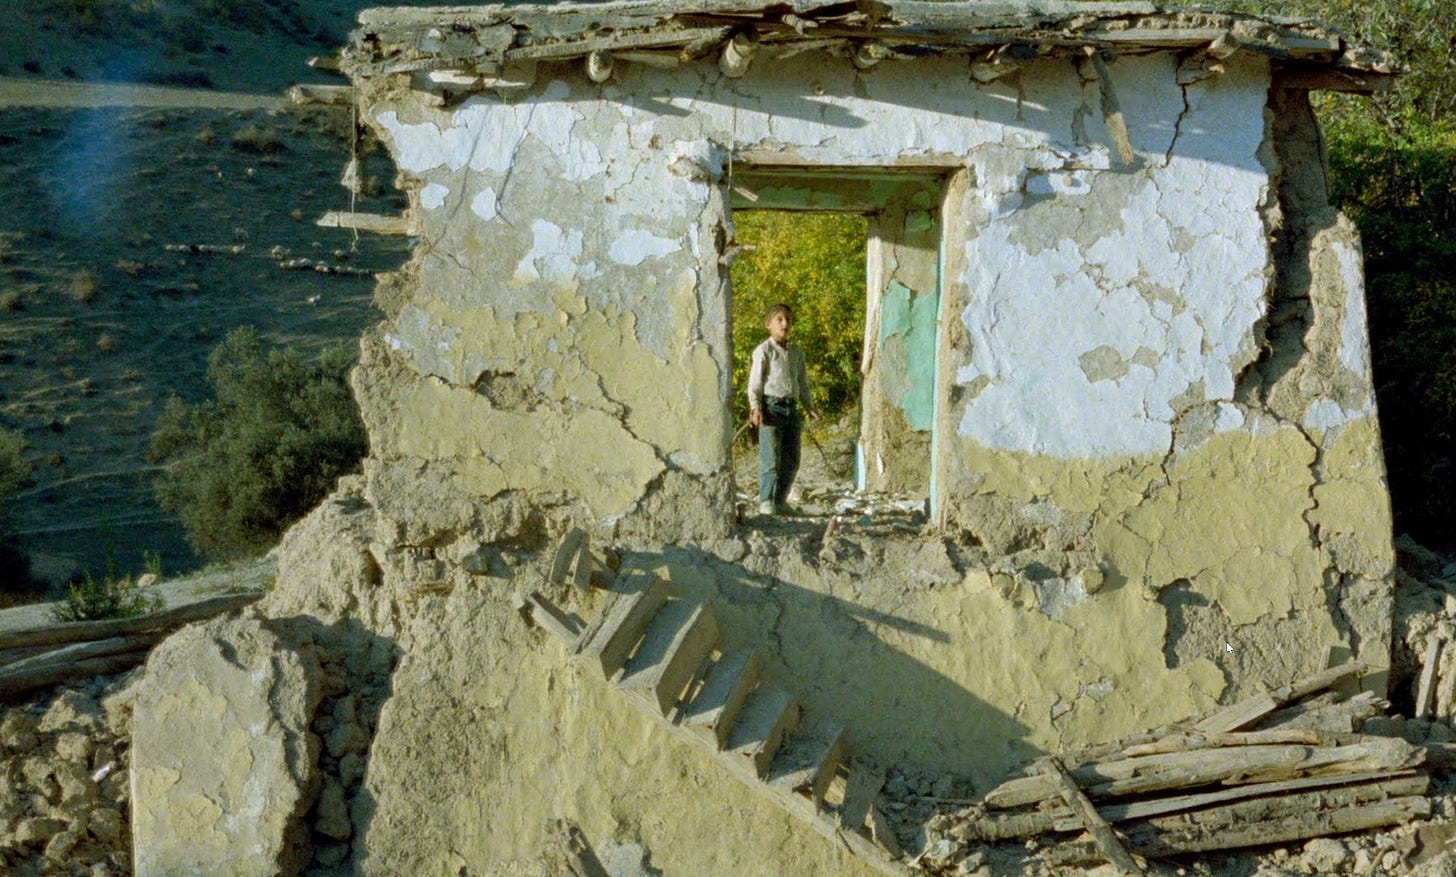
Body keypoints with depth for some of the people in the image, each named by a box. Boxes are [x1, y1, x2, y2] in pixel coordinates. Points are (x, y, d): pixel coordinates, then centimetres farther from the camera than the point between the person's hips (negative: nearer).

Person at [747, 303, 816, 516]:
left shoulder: (797, 352, 17)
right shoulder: (763, 351, -1)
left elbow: (802, 382, 23)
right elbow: (754, 382, -4)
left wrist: (809, 407, 15)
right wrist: (755, 407, -14)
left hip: (792, 408, 6)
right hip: (771, 406, -6)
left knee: (791, 460, 7)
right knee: (771, 458, -9)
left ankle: (780, 500, 17)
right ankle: (766, 502, -4)